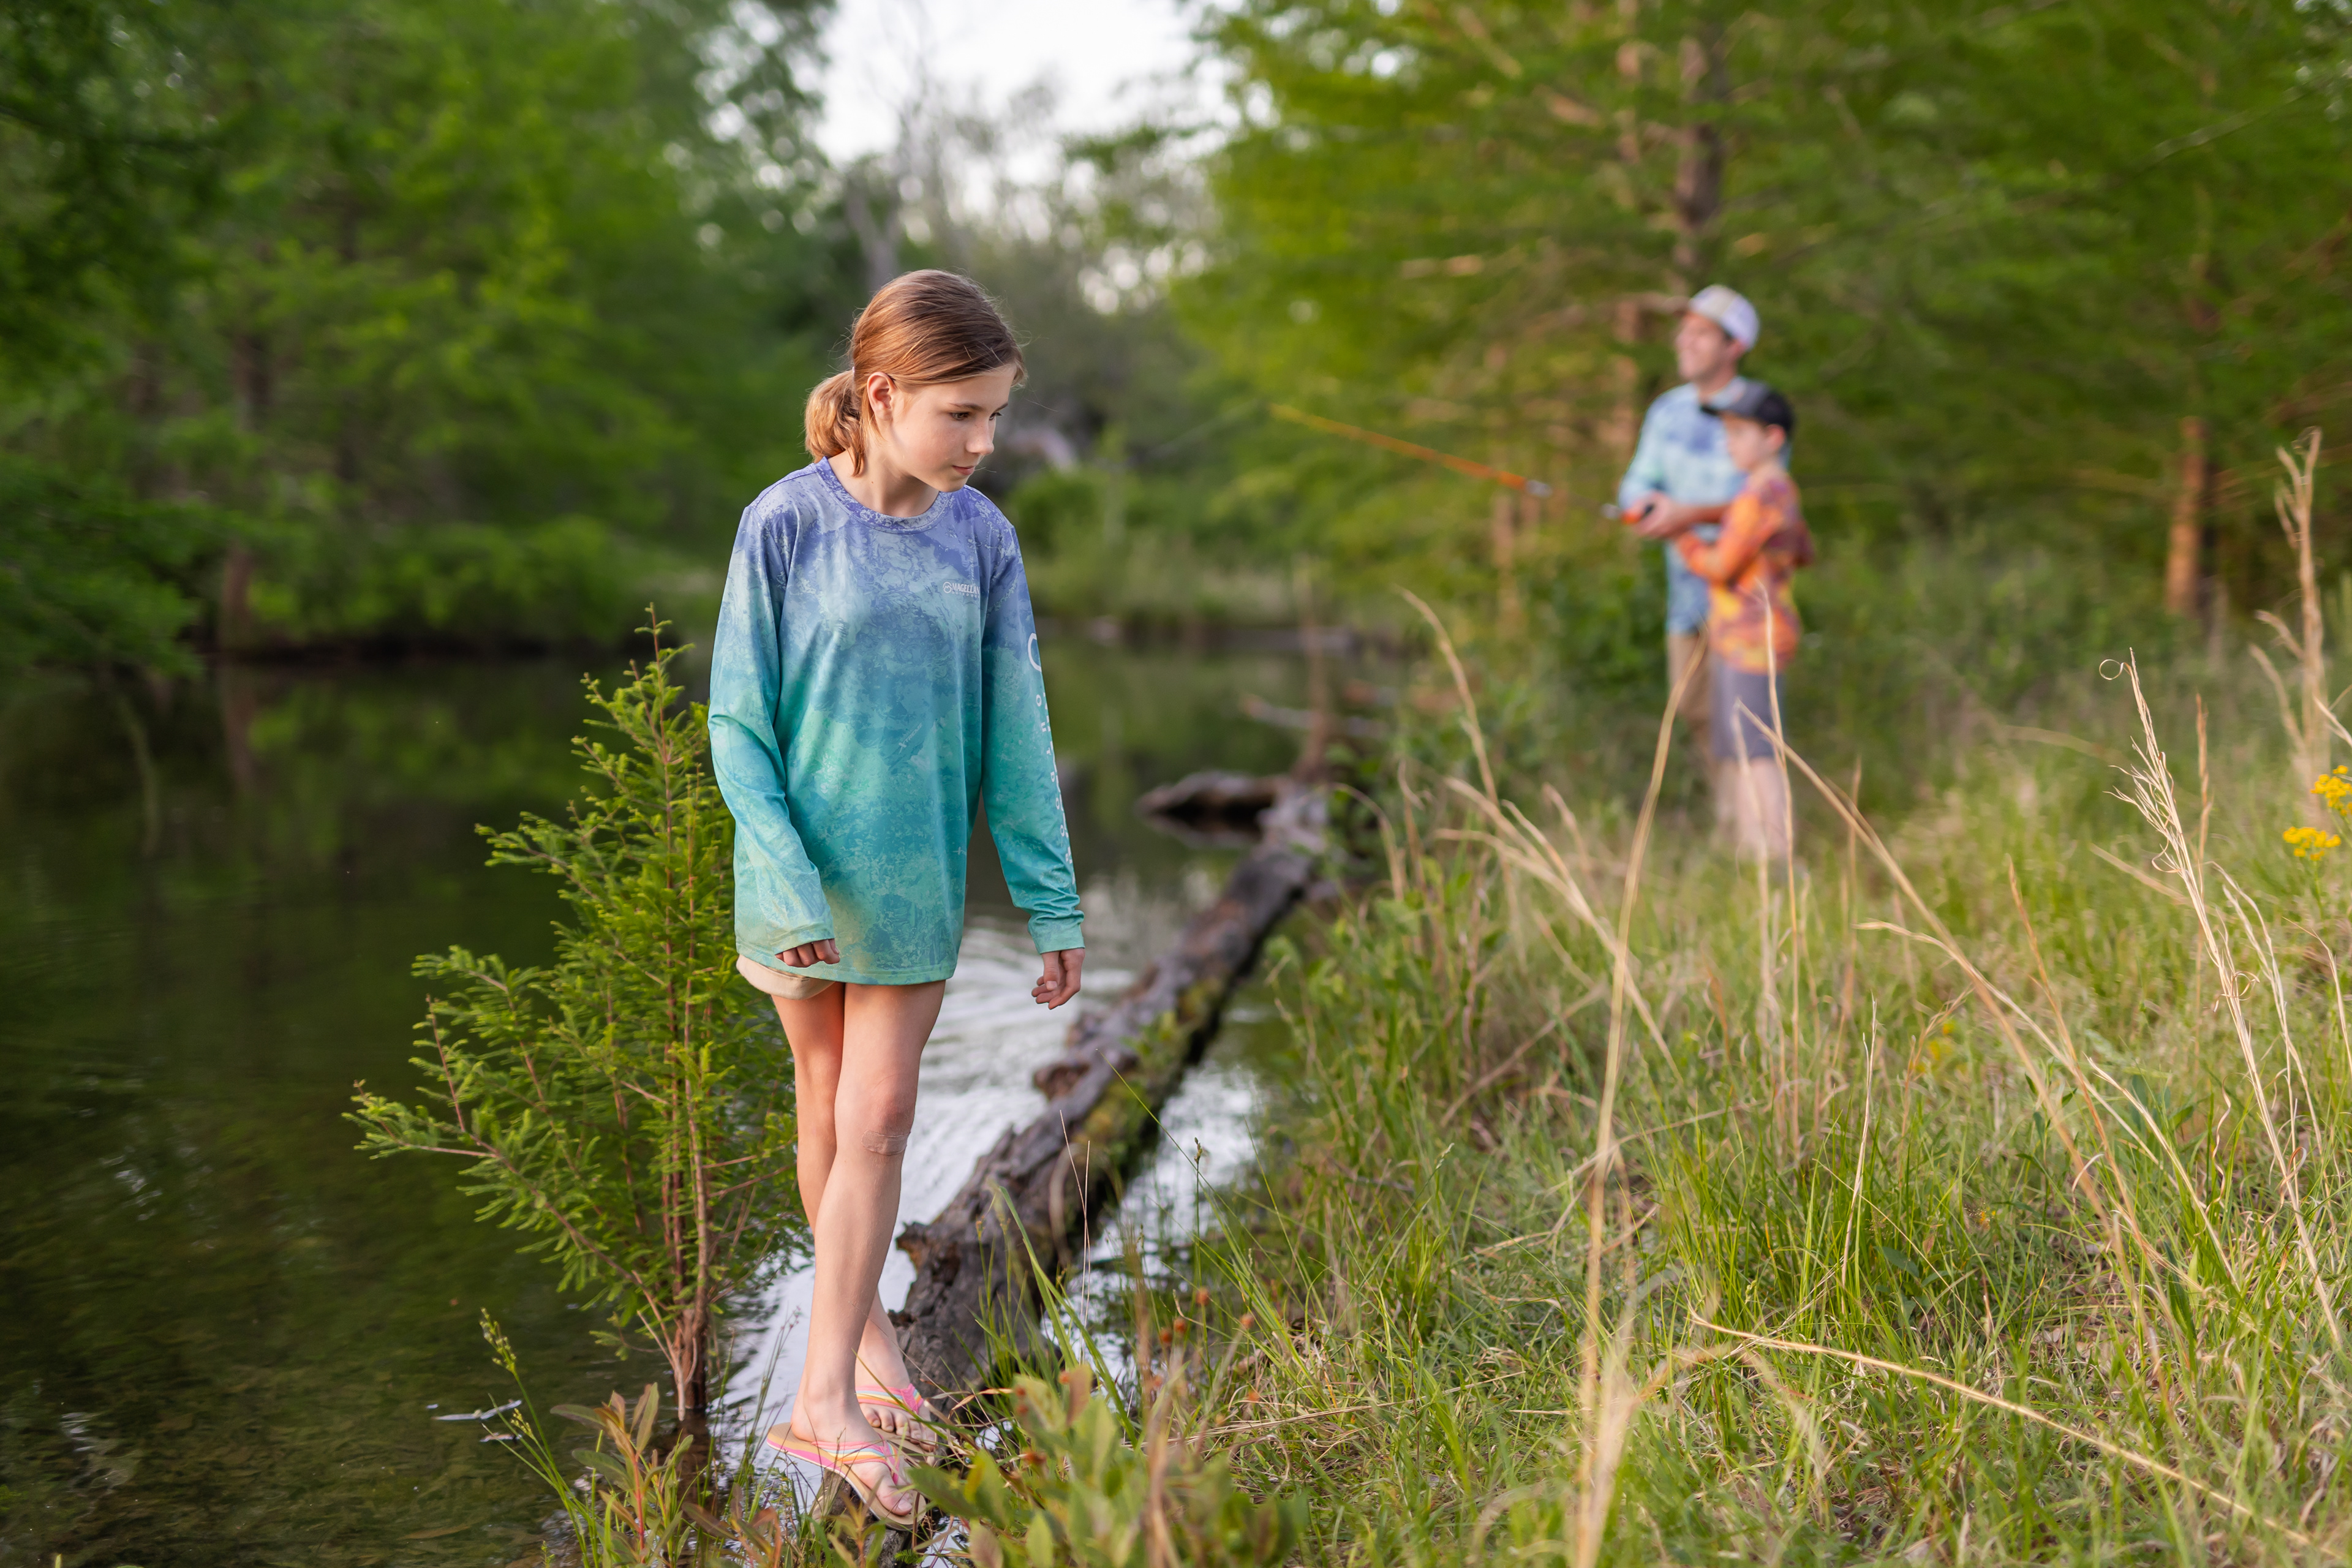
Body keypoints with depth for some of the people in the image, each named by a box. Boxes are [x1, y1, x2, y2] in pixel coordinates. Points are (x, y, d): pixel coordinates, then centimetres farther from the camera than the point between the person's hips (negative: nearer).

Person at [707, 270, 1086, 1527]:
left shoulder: (981, 539, -4)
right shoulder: (785, 526, -12)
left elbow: (1015, 732, 1)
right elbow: (737, 724, -8)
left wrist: (1052, 903, 2)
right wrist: (789, 885, -15)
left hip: (916, 882, 2)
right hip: (803, 872, -2)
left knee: (877, 1120, 1)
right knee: (828, 1110, 12)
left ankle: (828, 1395, 8)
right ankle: (865, 1331, 31)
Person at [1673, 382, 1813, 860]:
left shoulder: (1760, 496, -15)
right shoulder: (1782, 492, 16)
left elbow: (1721, 567, -17)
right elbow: (1802, 553, 30)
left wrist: (1682, 538, -5)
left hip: (1754, 640, -11)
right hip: (1737, 640, 11)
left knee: (1757, 752, -12)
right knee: (1732, 753, 11)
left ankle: (1778, 859, -13)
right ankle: (1749, 853, 13)